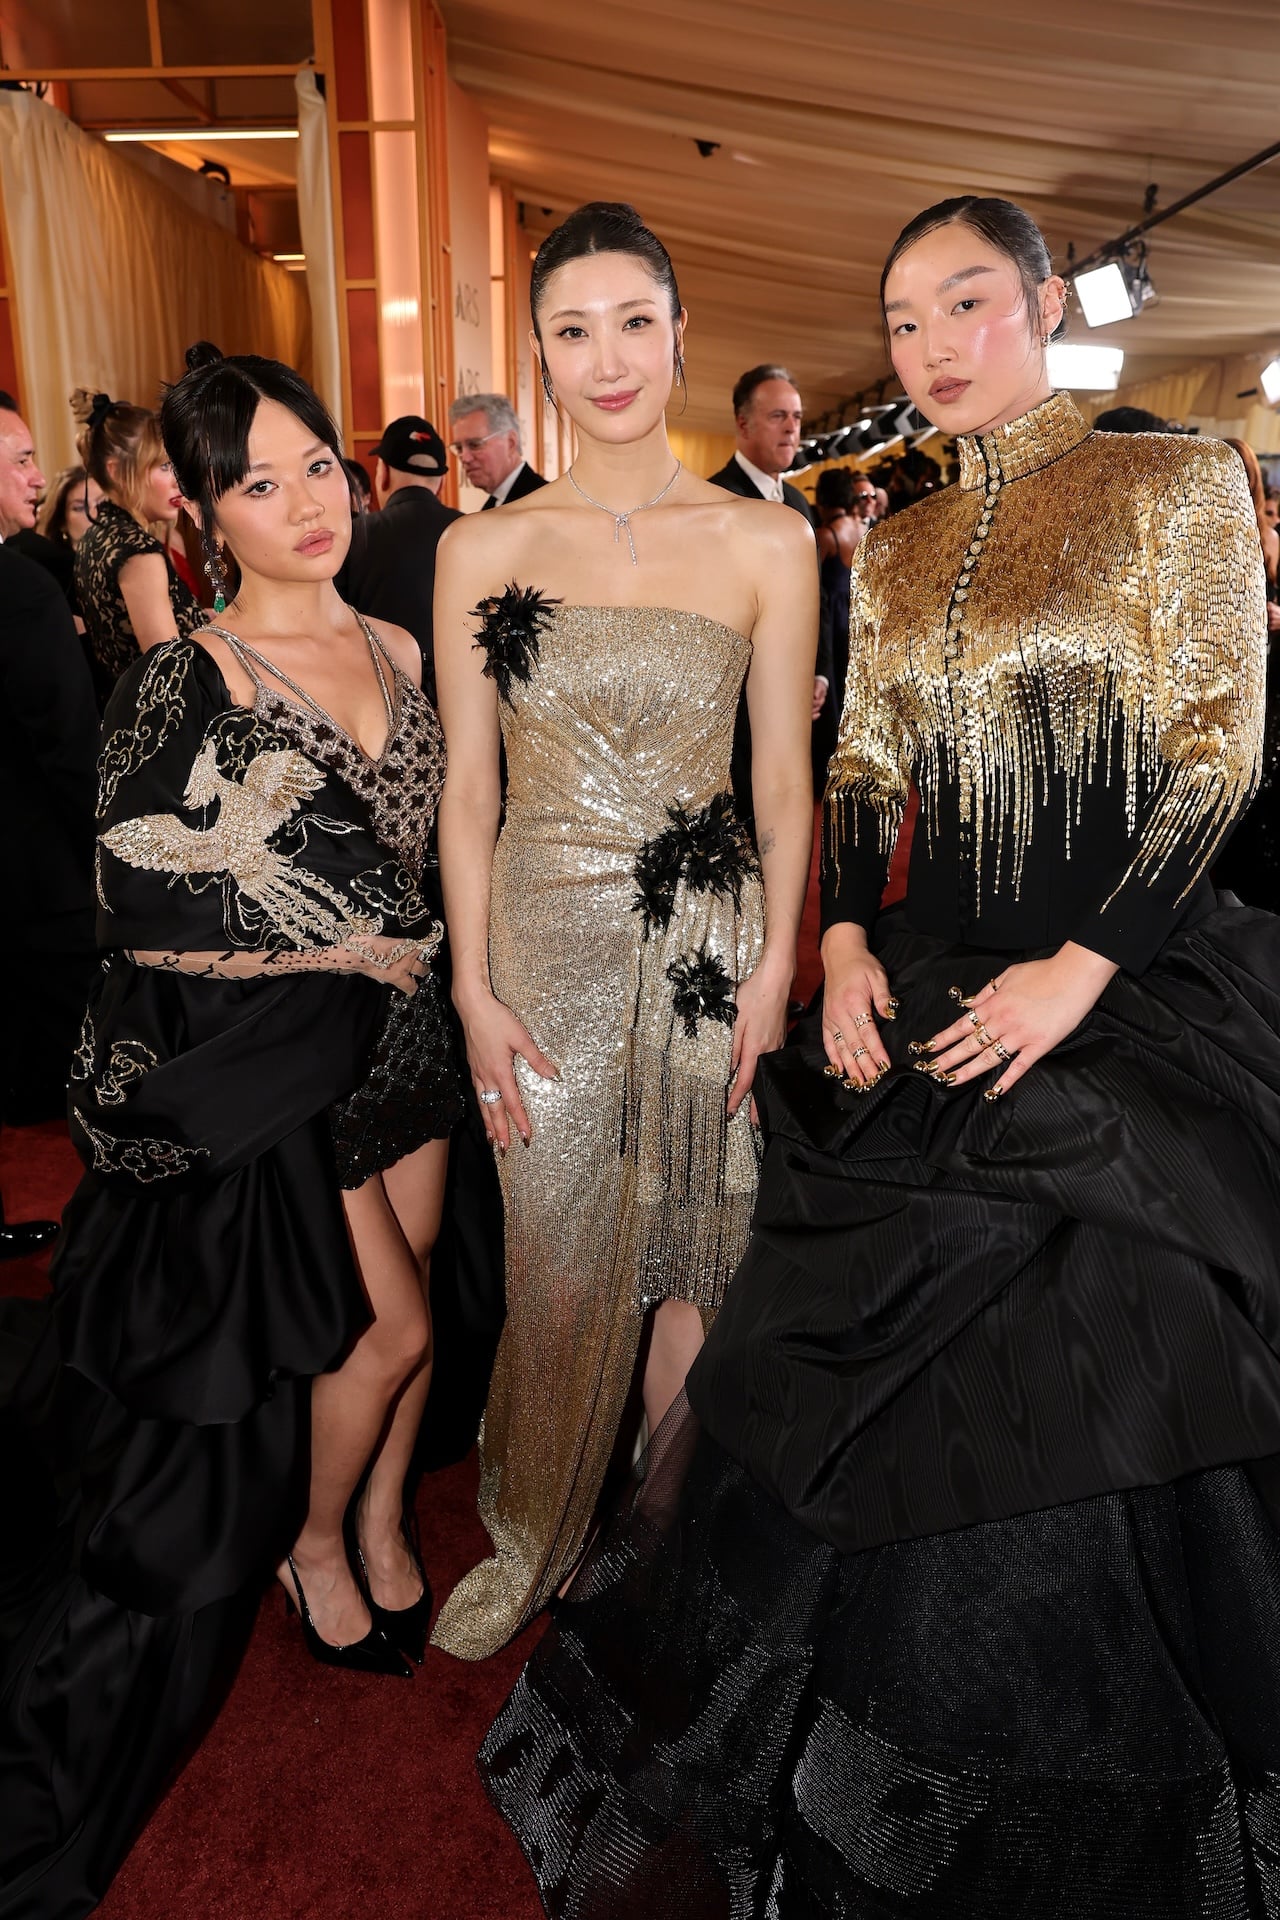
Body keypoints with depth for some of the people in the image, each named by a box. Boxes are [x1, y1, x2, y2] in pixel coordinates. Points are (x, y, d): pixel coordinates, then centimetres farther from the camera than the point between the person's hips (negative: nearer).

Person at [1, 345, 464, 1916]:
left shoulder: (393, 651, 6)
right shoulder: (180, 685, -13)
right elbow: (154, 924, -14)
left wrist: (420, 971, 8)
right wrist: (361, 955, -10)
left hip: (392, 1035, 6)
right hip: (261, 1064, -6)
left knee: (400, 1314, 15)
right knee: (388, 1327, 2)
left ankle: (383, 1521, 42)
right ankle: (313, 1544, 32)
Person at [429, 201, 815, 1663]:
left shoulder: (767, 542, 2)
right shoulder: (482, 547, 2)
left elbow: (783, 778, 3)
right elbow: (466, 786, 1)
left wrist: (777, 962, -4)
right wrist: (475, 989, -4)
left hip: (708, 938, 1)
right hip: (544, 939, 0)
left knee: (693, 1247, 11)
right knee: (557, 1265, 8)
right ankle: (533, 1538, 34)